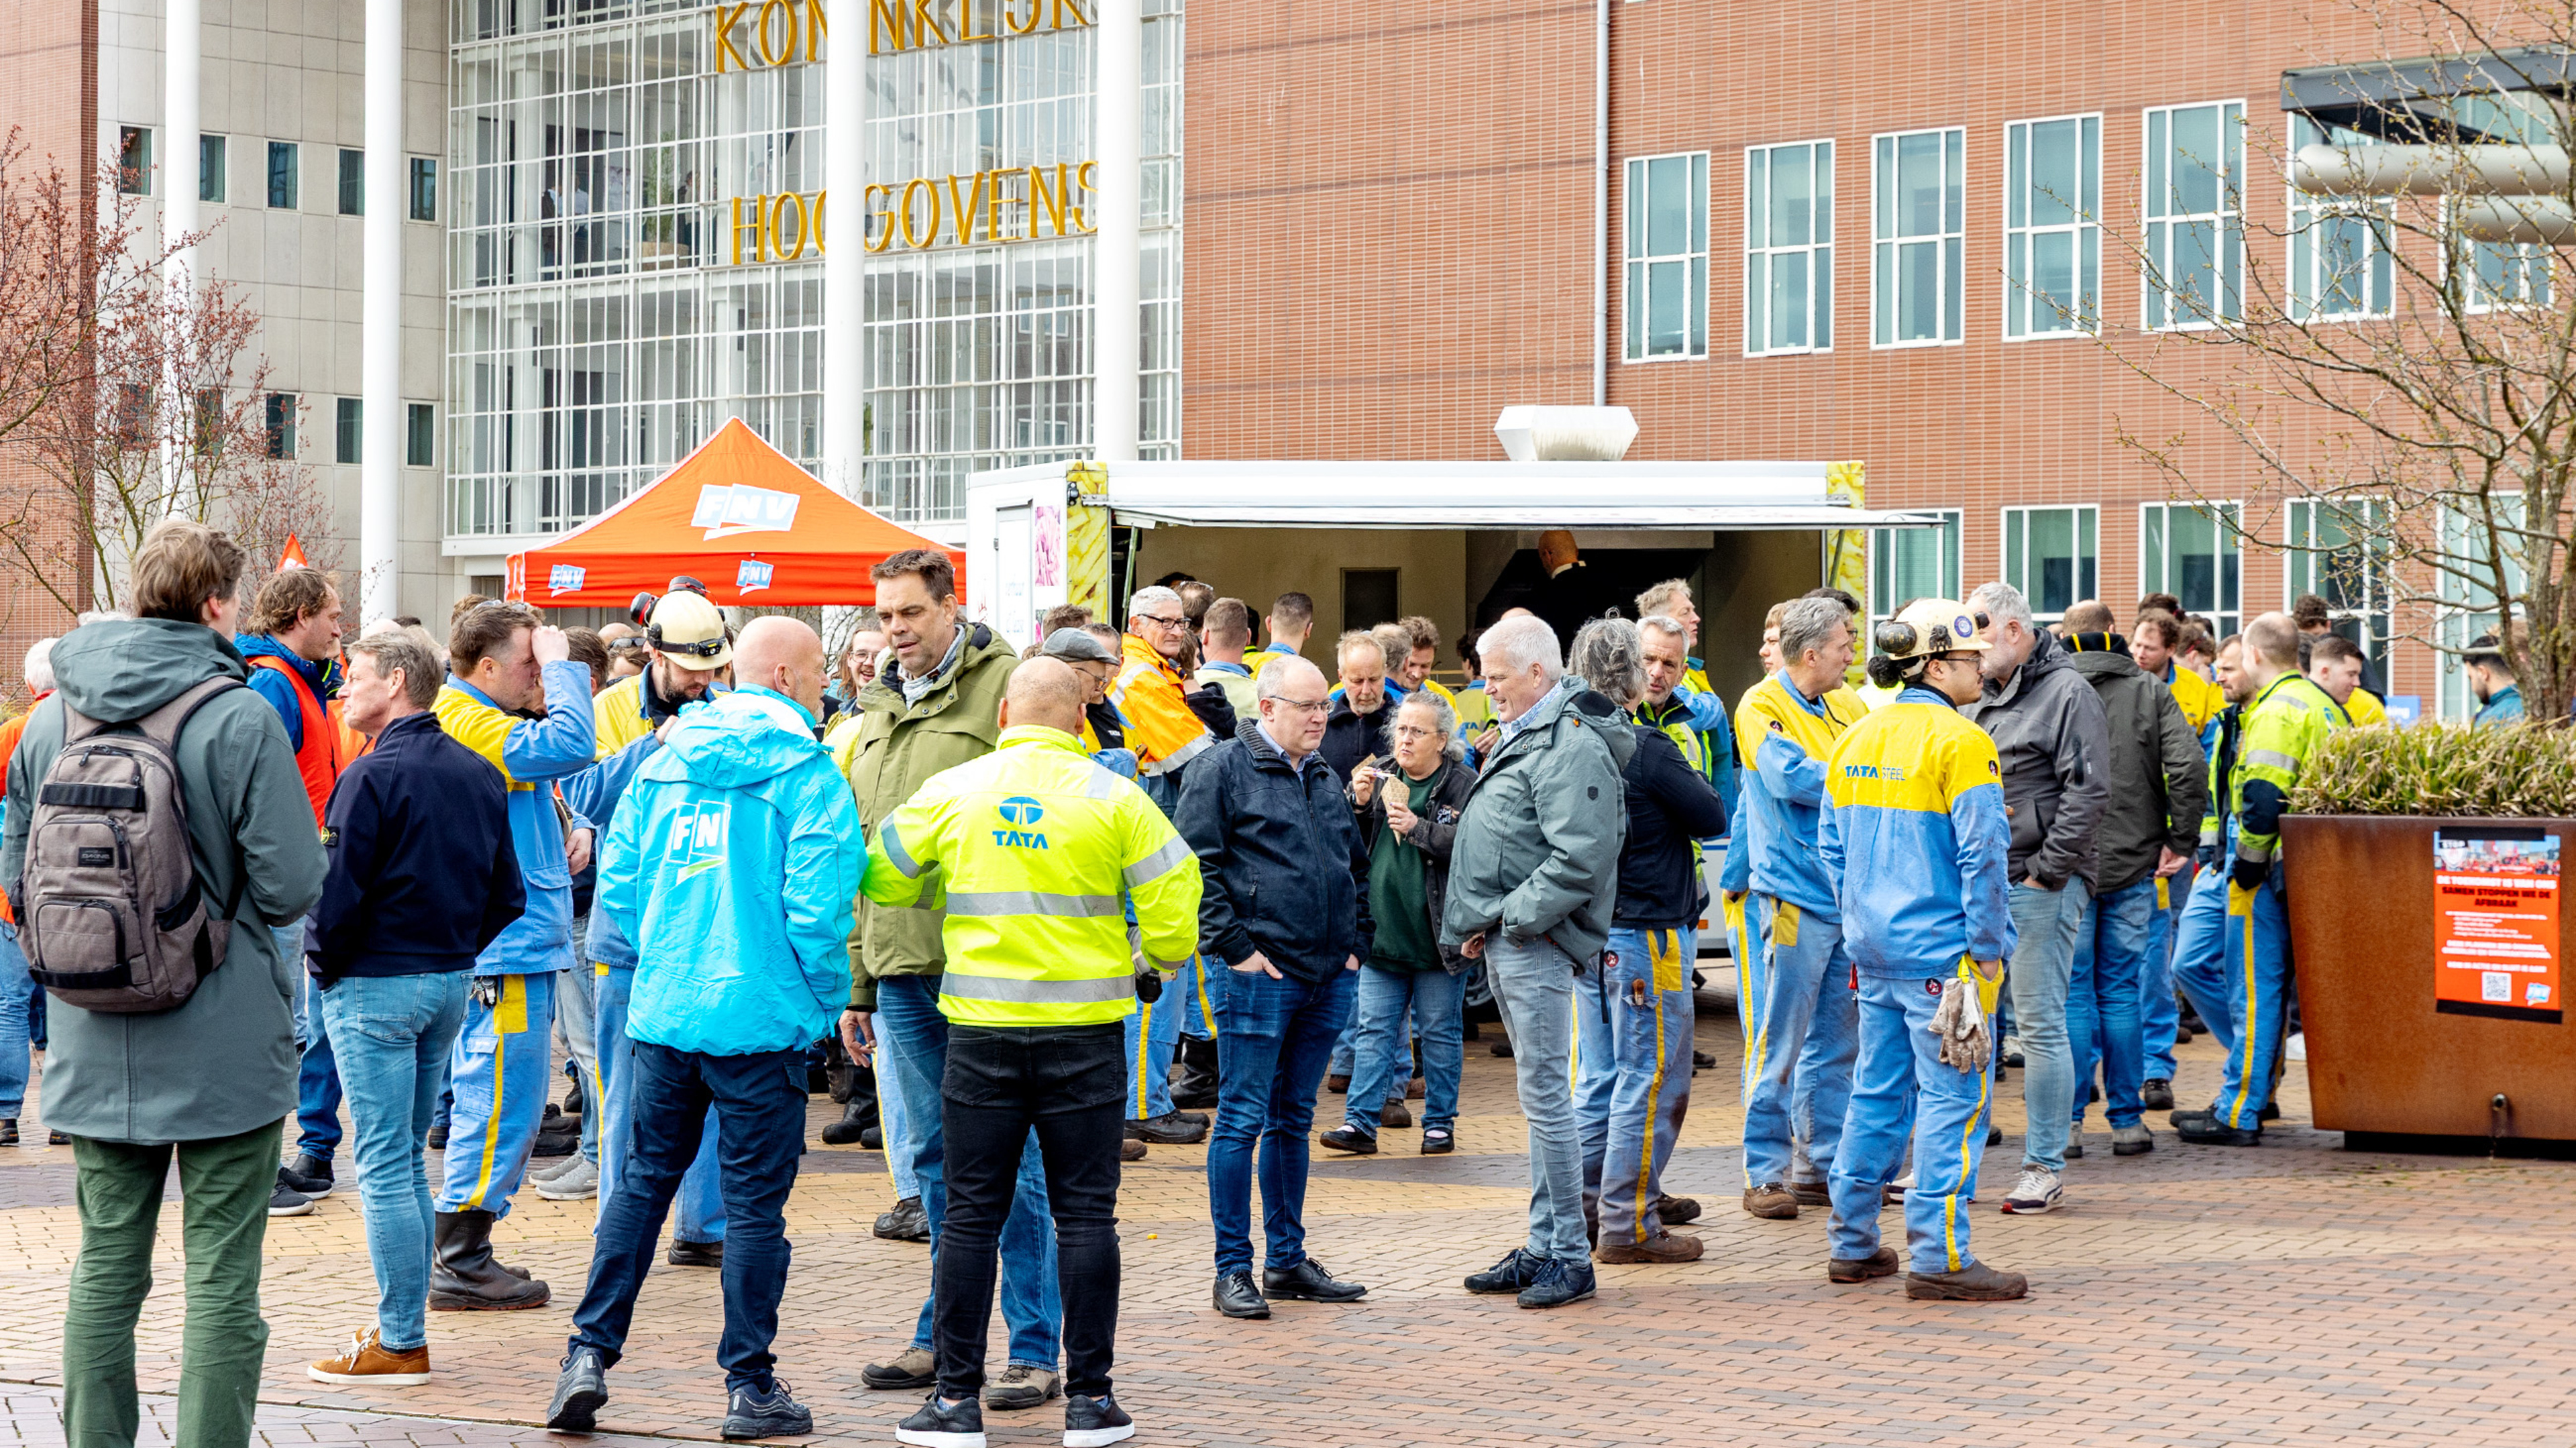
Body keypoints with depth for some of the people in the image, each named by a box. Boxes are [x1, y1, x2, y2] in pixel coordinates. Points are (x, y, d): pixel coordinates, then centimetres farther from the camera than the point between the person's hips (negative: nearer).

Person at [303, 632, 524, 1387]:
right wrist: (455, 952, 15)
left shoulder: (372, 777, -15)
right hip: (451, 985, 7)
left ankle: (401, 1345, -1)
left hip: (375, 985, -7)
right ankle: (404, 1320, 20)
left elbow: (337, 893, -18)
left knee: (383, 1165, -3)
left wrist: (325, 967, -3)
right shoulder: (478, 774, 7)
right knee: (407, 1157, 17)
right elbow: (507, 896, 10)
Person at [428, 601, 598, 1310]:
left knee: (502, 1101, 15)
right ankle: (460, 1265, -2)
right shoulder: (467, 722, -16)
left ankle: (464, 1255, 22)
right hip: (504, 953, -11)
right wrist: (561, 664, -16)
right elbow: (570, 747, -28)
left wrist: (574, 828, 9)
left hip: (518, 943, 11)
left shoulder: (487, 720, 18)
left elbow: (551, 778, 30)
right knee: (501, 1100, -7)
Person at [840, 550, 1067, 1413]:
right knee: (933, 1159, 13)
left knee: (1009, 1157, -2)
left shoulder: (1005, 687, -6)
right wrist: (858, 985, 19)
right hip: (903, 969, 7)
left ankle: (1035, 1350, 4)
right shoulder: (874, 718, 17)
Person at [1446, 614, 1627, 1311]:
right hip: (1506, 945, 10)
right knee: (1539, 1096, 13)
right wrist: (1483, 926, 13)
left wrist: (1512, 919, -19)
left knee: (1546, 1095, -8)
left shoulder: (1573, 746, -14)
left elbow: (1580, 858, -23)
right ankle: (1543, 1247, 19)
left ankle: (1570, 1257, -3)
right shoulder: (1521, 737, 19)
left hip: (1536, 945, -10)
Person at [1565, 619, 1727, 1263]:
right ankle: (1629, 1224, 1)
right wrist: (1681, 779, 7)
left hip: (1590, 934, 8)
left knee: (1599, 1078, 15)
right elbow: (1713, 817, -9)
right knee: (1651, 1080, -1)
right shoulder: (1645, 747, -17)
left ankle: (1584, 1210, 19)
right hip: (1646, 933, -8)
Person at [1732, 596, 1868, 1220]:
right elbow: (1791, 776, -20)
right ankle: (1766, 1176, 2)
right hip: (1792, 894, -7)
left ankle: (1822, 1168, 18)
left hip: (1850, 897, 7)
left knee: (1837, 1044, 11)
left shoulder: (1849, 706, 15)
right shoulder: (1762, 708, -7)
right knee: (1779, 1045, -3)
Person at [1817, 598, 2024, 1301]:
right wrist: (1986, 948, -11)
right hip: (1939, 952, -8)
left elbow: (1831, 846, 15)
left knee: (1878, 1092, 15)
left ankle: (1853, 1244, 19)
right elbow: (1981, 854, -16)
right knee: (1952, 1097, -4)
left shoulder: (1853, 741, 10)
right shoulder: (1959, 743, -13)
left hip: (1873, 951, 8)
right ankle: (1940, 1256, -5)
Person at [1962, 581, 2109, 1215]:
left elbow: (2087, 790, -14)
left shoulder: (2067, 693, -7)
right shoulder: (1978, 703, 18)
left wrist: (2046, 871, -16)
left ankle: (2046, 1168, 1)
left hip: (2039, 887, -8)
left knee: (2040, 1025, -5)